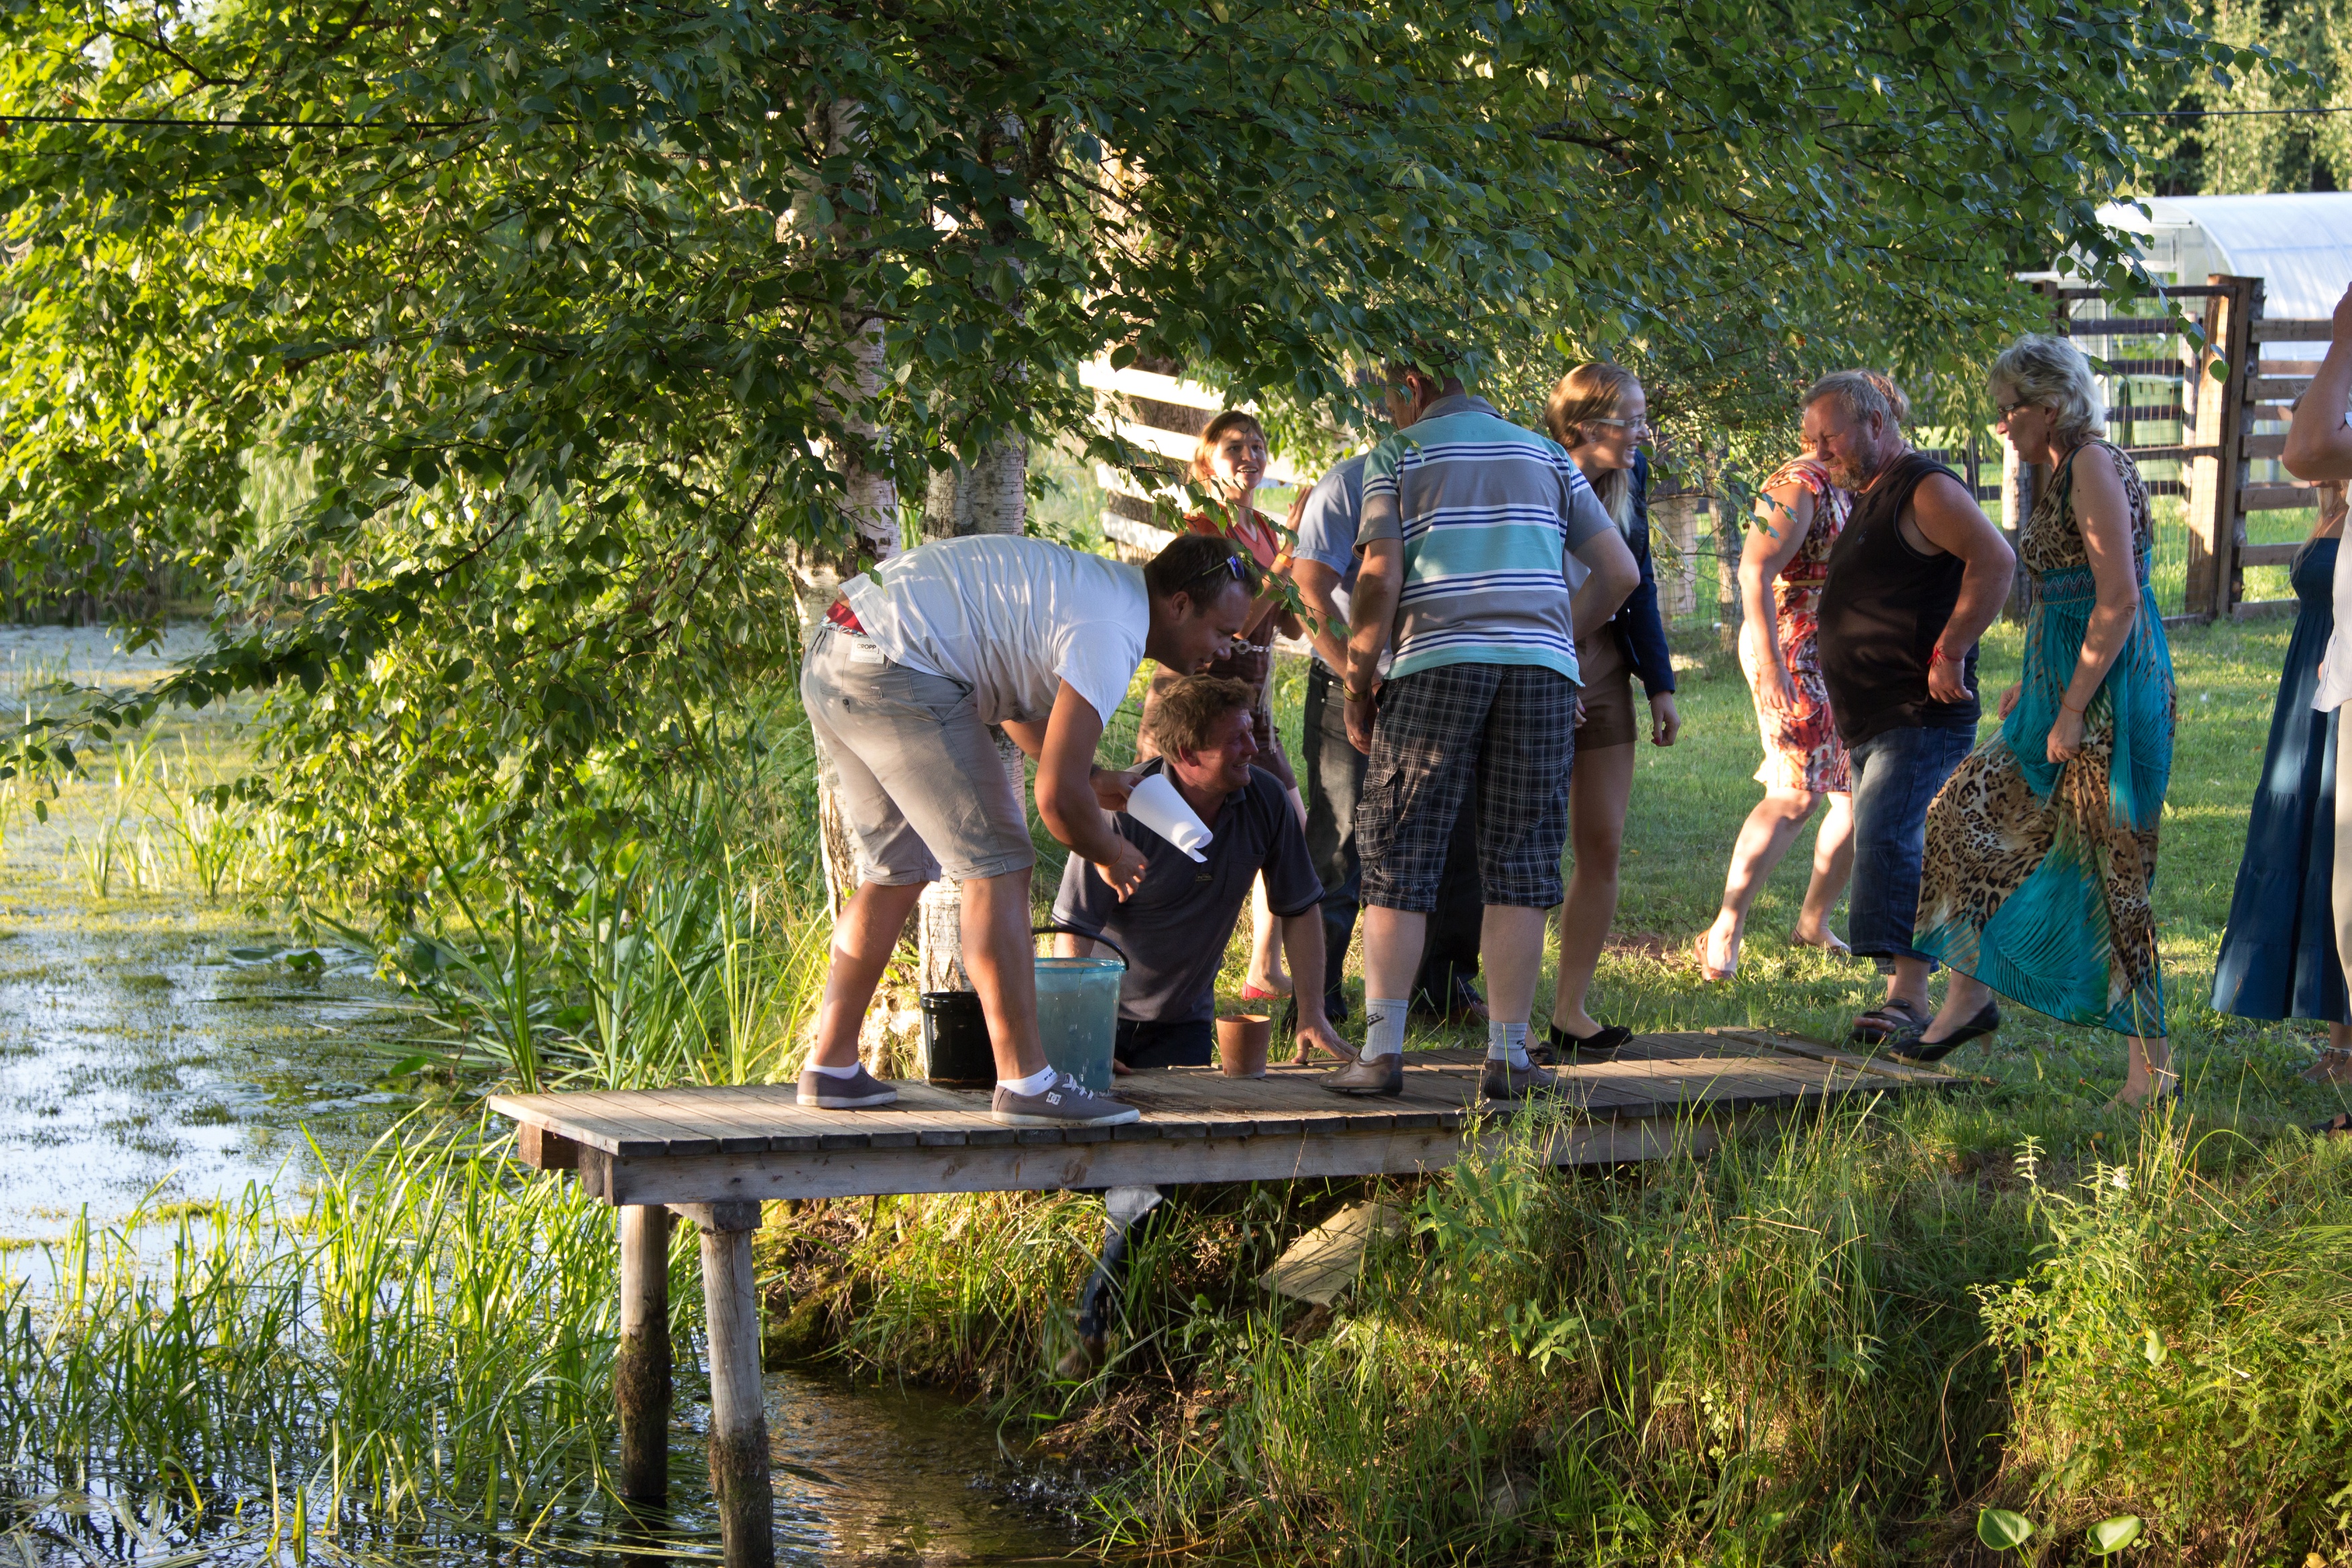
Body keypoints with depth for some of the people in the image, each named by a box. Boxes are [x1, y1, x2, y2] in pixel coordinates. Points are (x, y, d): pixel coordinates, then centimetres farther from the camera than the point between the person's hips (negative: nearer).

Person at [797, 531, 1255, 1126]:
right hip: (894, 672, -11)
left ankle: (831, 1068, 22)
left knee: (898, 869, 19)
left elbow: (1022, 707, 34)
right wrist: (1111, 855, 3)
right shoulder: (1109, 634, -14)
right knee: (996, 865, -7)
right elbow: (1057, 798, -16)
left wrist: (1092, 779, 22)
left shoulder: (1104, 587, 19)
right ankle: (1024, 1080, -8)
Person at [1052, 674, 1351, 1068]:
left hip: (1186, 1021, 4)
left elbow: (1300, 908, 4)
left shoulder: (1266, 800, -8)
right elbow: (1074, 931, -21)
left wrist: (1312, 1016, -3)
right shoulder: (1124, 808, -23)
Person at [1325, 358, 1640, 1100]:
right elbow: (1619, 571, 13)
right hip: (1541, 668, 3)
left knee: (1397, 864, 2)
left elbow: (1379, 580, -5)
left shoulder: (1397, 456, 7)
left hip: (1434, 664, -3)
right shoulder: (1545, 455, 18)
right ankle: (1508, 1055, 1)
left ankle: (1382, 1048, -5)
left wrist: (1358, 687, 5)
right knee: (1518, 869, 4)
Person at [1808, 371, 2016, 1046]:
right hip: (1871, 723, 11)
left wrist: (1950, 654, -25)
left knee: (1886, 838, -21)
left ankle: (1909, 993, -27)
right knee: (1881, 845, 8)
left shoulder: (1927, 490, -11)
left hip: (1921, 718, -11)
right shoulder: (1869, 501, 21)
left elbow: (1995, 561, -25)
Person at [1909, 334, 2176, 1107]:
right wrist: (2035, 685, 22)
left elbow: (2118, 600, -22)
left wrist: (2071, 711, -21)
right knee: (1971, 814, 13)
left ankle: (2152, 1061, 0)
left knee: (2111, 870, -6)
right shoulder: (2063, 471, 15)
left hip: (2108, 694, -10)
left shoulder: (2095, 466, -15)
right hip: (2065, 688, 10)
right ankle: (1970, 997, 22)